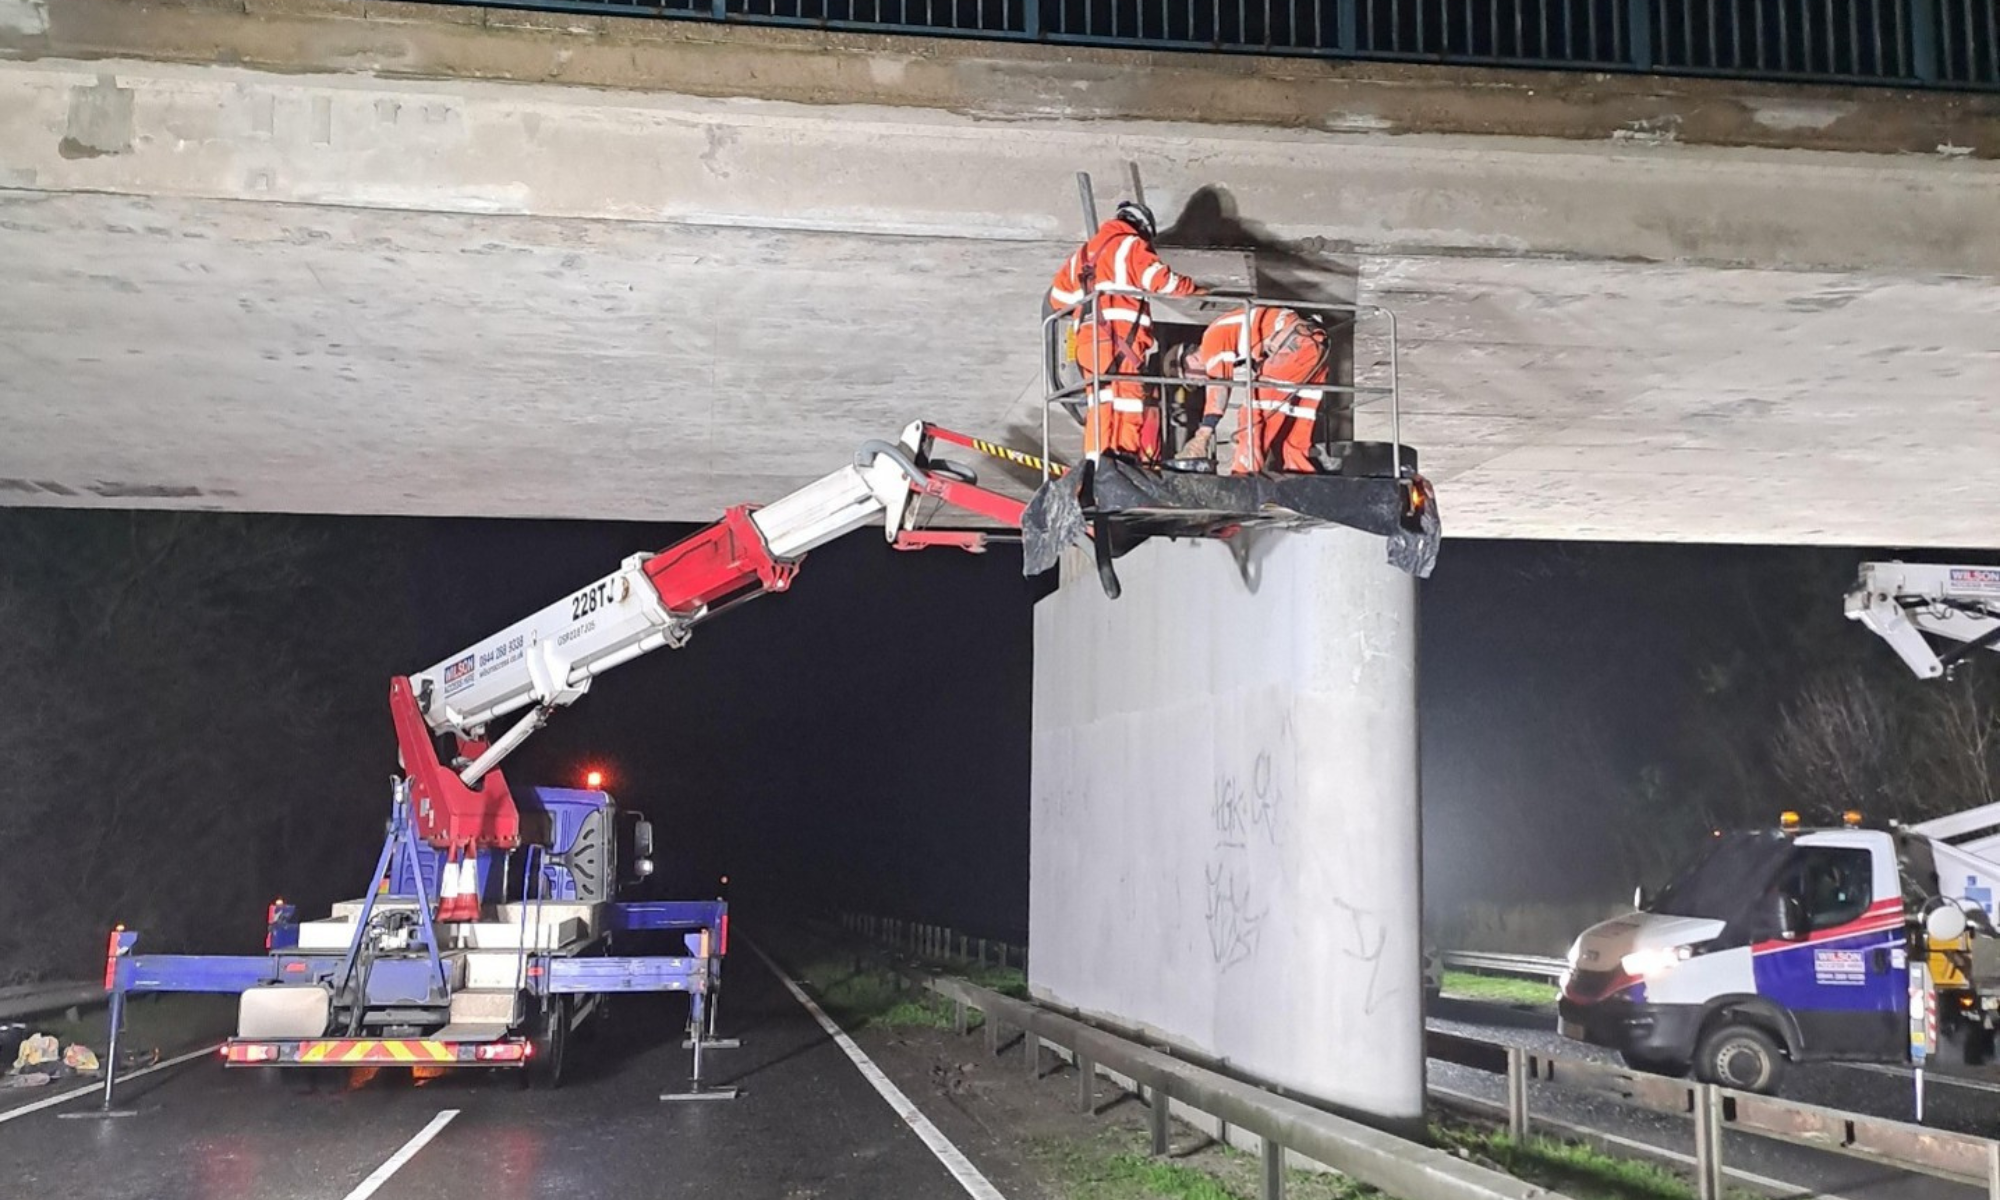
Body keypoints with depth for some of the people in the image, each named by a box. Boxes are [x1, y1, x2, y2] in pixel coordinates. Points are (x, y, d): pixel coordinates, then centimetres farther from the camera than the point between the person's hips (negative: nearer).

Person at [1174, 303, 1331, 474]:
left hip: (1296, 344, -10)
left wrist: (1203, 435, -10)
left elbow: (1218, 388, -7)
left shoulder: (1212, 337, 3)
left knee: (1255, 415, -5)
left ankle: (1243, 479, -8)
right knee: (1293, 428, 14)